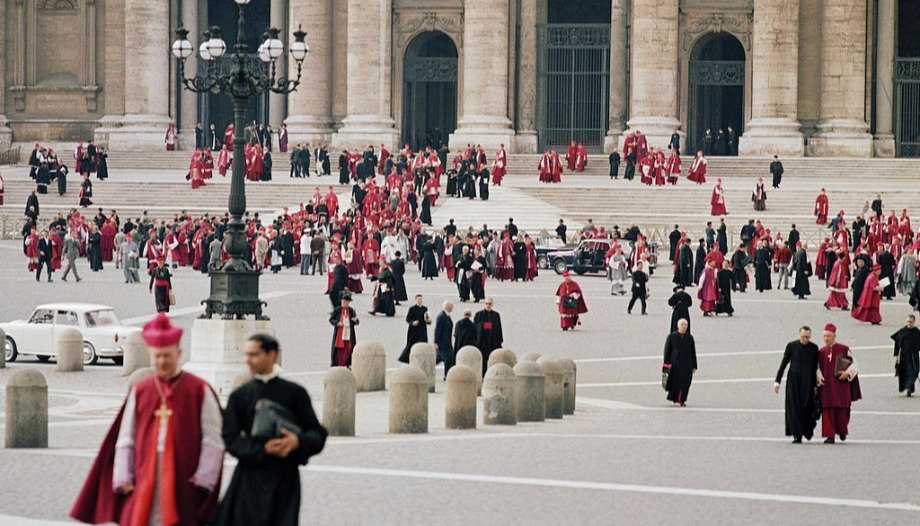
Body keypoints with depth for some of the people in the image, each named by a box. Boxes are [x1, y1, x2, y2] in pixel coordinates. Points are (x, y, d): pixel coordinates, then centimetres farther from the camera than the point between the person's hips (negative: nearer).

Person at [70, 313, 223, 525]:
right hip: (143, 487, 2)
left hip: (183, 486, -2)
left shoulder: (199, 391, 1)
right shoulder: (139, 392, 10)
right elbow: (125, 440, 10)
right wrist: (123, 480, 1)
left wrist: (202, 481, -9)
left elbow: (213, 441, -2)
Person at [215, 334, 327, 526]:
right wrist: (263, 448, -17)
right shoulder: (239, 396, 7)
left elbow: (318, 434, 3)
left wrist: (298, 441, -19)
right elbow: (231, 439, -1)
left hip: (283, 477, -2)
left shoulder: (294, 393, 4)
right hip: (249, 478, 2)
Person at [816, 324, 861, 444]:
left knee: (841, 409, 2)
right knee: (827, 410, -6)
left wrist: (847, 373, -13)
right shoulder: (821, 352, 8)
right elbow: (817, 367, 13)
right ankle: (829, 435, -5)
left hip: (841, 385, -2)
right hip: (826, 386, 2)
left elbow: (853, 364, 4)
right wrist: (819, 376, -6)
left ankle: (842, 431, 27)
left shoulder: (844, 349, 0)